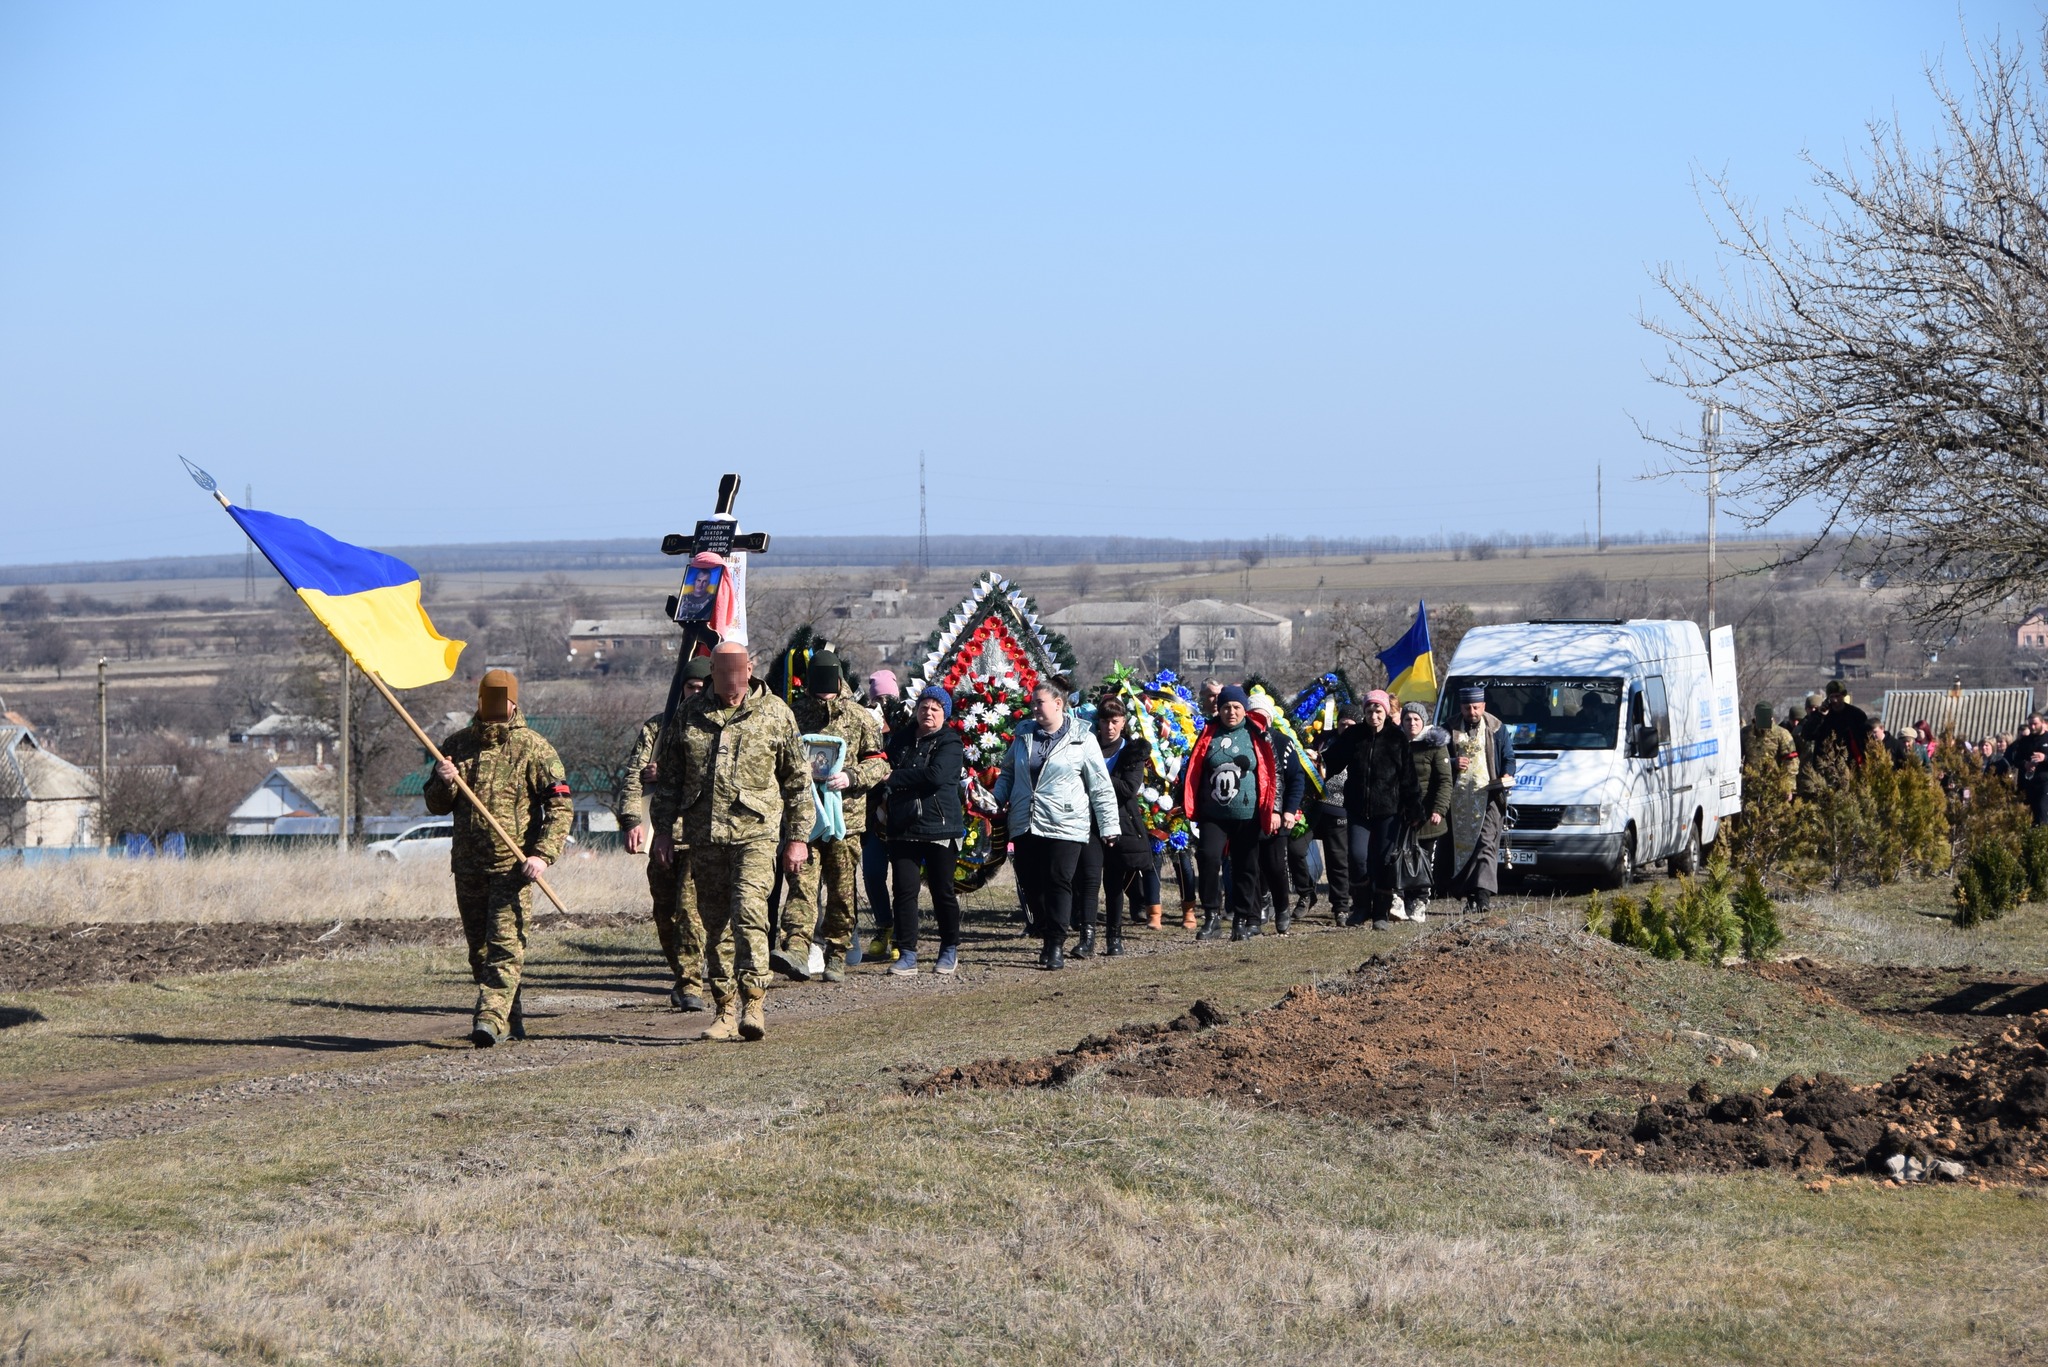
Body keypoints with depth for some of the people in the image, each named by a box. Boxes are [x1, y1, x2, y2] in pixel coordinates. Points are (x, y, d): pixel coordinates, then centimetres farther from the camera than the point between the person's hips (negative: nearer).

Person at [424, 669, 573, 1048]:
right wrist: (444, 784, -7)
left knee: (506, 945, -14)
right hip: (468, 865, 5)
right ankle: (510, 1017, 22)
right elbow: (437, 806, 16)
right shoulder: (456, 745, 11)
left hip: (514, 865, -5)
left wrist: (543, 855, -17)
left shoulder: (533, 748, -2)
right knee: (479, 948, 10)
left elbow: (560, 806, -5)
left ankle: (490, 1020, -23)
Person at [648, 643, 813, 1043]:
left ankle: (754, 1004, -18)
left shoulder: (774, 714, 4)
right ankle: (726, 1011, 13)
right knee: (715, 924, 6)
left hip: (755, 833, -4)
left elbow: (799, 780, 8)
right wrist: (664, 829, 10)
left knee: (749, 913, -19)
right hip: (703, 836, 4)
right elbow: (668, 775, 17)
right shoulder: (689, 714, 10)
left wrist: (798, 837, 5)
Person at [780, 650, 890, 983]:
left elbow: (880, 764, 4)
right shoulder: (794, 715, 10)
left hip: (845, 816, 0)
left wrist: (851, 778, -14)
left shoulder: (858, 718, 6)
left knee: (842, 891, 5)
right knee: (802, 882, -14)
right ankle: (796, 949, -26)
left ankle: (836, 956, 14)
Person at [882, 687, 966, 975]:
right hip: (903, 829, 4)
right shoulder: (901, 739, 12)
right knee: (904, 891, -2)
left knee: (942, 891, 5)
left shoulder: (950, 744, -3)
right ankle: (907, 954, 0)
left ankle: (950, 950, 20)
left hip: (940, 828, -4)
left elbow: (936, 775, -18)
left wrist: (894, 778, -13)